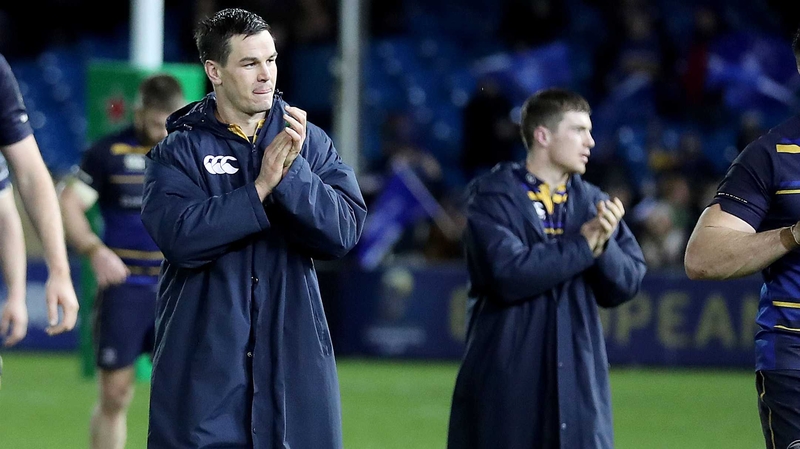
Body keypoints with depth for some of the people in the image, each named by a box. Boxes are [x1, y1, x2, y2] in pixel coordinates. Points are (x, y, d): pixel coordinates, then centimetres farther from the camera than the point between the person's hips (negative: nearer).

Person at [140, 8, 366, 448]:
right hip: (204, 363, -2)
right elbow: (180, 236, -16)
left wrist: (293, 172, -18)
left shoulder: (311, 144, 7)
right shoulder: (178, 151, 0)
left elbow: (344, 230, -5)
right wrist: (260, 188, -18)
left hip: (292, 357, 2)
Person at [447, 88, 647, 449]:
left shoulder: (593, 203, 11)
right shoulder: (492, 197, -5)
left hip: (576, 377, 4)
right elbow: (509, 274, -20)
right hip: (506, 380, -4)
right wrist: (581, 247, -15)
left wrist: (603, 246, -16)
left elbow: (627, 282, 3)